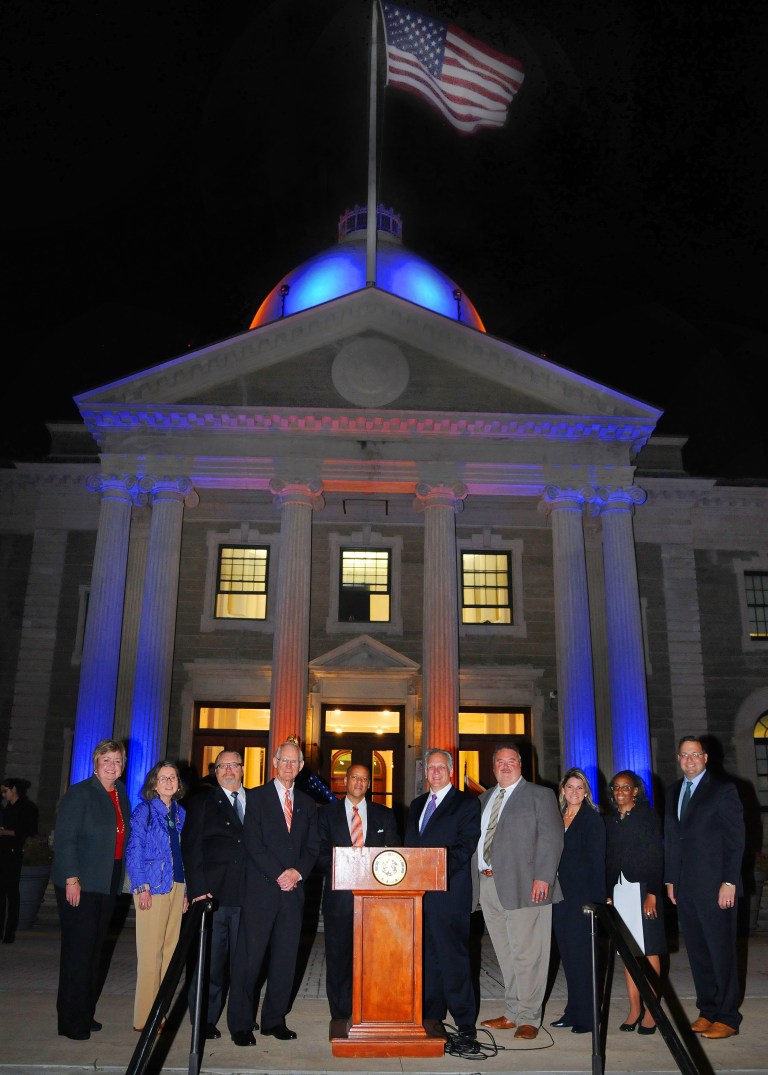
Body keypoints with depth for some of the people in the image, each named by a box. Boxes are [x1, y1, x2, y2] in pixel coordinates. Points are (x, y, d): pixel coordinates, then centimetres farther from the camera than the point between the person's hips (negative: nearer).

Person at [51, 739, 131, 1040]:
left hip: (108, 884, 6)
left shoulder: (121, 795, 11)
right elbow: (64, 839, -14)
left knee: (95, 949, 11)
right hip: (80, 884, -6)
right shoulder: (79, 793, -10)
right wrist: (71, 880, -18)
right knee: (78, 951, -2)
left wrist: (121, 878, 6)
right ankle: (71, 1022, 8)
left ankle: (86, 1014, 22)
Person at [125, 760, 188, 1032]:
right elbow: (133, 851, -7)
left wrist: (186, 889, 10)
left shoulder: (179, 813, 13)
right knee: (150, 953, -5)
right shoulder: (145, 811, -3)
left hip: (176, 887, 6)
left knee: (169, 951, 8)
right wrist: (142, 887, -14)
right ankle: (145, 1018, 3)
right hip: (152, 888, -6)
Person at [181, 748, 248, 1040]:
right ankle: (205, 1021, 14)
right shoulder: (202, 802, 6)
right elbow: (191, 848, -1)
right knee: (210, 960, 1)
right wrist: (198, 890, -10)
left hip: (246, 896, 3)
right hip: (213, 895, -2)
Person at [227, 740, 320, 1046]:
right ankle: (240, 1024, 7)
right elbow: (253, 842, -7)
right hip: (261, 889, -4)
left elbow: (312, 846, 11)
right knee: (249, 957, -3)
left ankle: (275, 1019, 17)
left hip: (293, 889, 4)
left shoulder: (306, 804, 15)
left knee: (286, 958, 6)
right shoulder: (256, 797, 2)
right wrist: (279, 875, -13)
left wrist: (298, 872, -7)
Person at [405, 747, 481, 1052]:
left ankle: (466, 1026, 0)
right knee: (426, 958, 11)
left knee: (453, 956, -7)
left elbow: (465, 846, -9)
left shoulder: (466, 804, 1)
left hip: (448, 892, -6)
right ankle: (430, 1019, 21)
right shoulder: (416, 805, 20)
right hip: (418, 891, 6)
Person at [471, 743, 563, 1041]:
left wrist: (543, 877, -16)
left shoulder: (539, 795, 2)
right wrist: (474, 879, 9)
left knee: (527, 954, -2)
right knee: (505, 955, 11)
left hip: (524, 886, -5)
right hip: (488, 884, 5)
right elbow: (476, 840, 18)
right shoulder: (484, 799, 20)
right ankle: (512, 1013, 21)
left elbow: (552, 837, -7)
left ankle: (528, 1018, 8)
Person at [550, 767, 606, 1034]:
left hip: (582, 895, -6)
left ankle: (586, 1016, 5)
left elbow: (597, 860, -8)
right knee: (567, 953, 11)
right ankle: (573, 1011, 20)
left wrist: (598, 898, -13)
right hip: (561, 896, 6)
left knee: (581, 954, -3)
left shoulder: (592, 819, -4)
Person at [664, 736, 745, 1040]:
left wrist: (729, 882, -13)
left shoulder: (723, 791, -4)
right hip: (685, 889, 6)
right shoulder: (673, 793, 14)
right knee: (697, 953, 10)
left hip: (715, 887, -5)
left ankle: (727, 1018, 12)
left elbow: (735, 840, -8)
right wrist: (670, 880, 12)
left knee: (721, 953, 2)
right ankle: (707, 1011, 21)